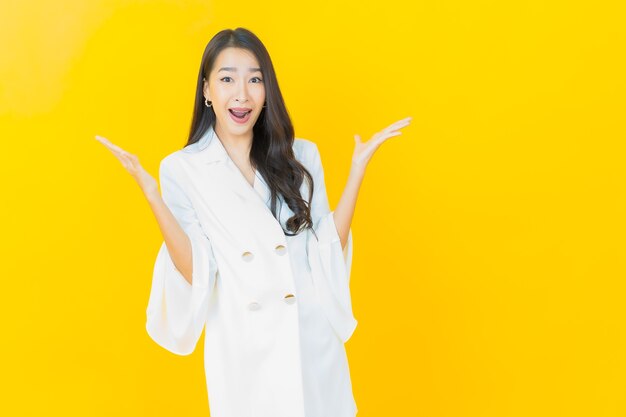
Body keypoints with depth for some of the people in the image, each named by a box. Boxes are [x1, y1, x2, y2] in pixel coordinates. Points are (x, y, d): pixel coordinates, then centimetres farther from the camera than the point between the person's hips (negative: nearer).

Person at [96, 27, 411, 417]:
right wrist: (152, 195, -19)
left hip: (313, 339, 2)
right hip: (242, 348, -2)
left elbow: (327, 256, -3)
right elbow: (195, 275, -10)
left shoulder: (301, 155, 1)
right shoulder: (182, 169, -5)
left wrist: (357, 169, -7)